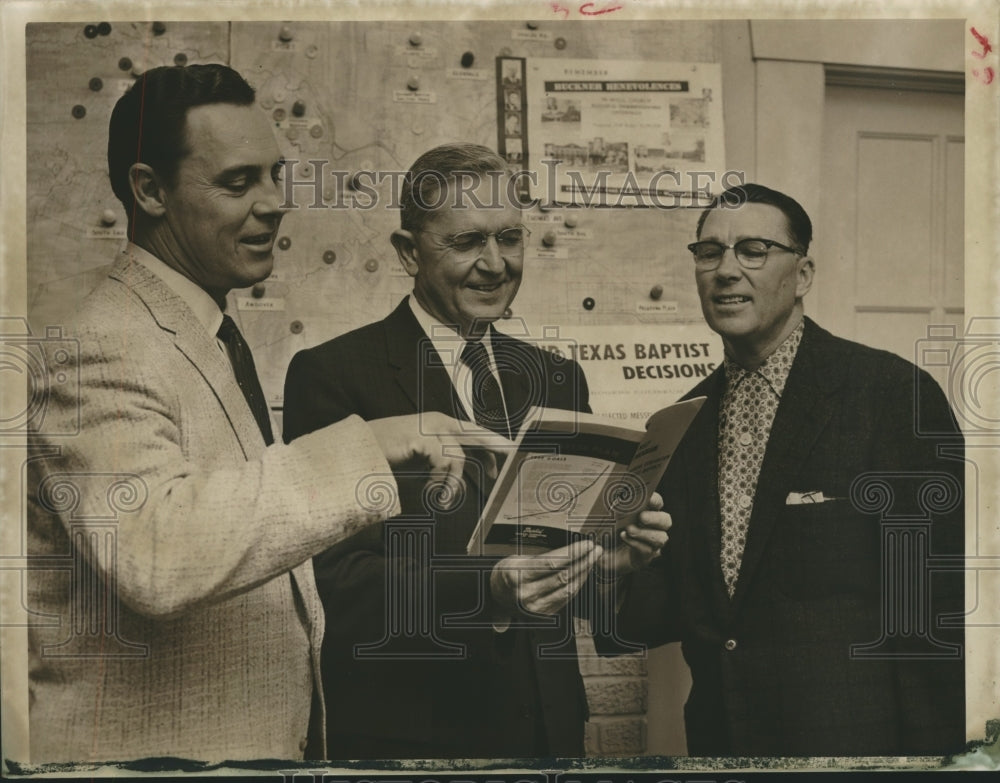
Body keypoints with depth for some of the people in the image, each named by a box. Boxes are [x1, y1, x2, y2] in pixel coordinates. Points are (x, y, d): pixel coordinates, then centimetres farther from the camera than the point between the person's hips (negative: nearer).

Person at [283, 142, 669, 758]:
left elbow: (562, 553, 11)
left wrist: (609, 554, -9)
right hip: (405, 736, -5)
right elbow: (335, 580, -16)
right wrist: (487, 591, -28)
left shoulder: (558, 379, 9)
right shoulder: (332, 376, -10)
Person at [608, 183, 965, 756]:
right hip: (719, 735, 6)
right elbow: (678, 607, 6)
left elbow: (938, 607, -14)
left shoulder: (897, 394, -13)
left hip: (851, 735, -5)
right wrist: (626, 571, -14)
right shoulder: (688, 417, 5)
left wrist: (927, 748, -16)